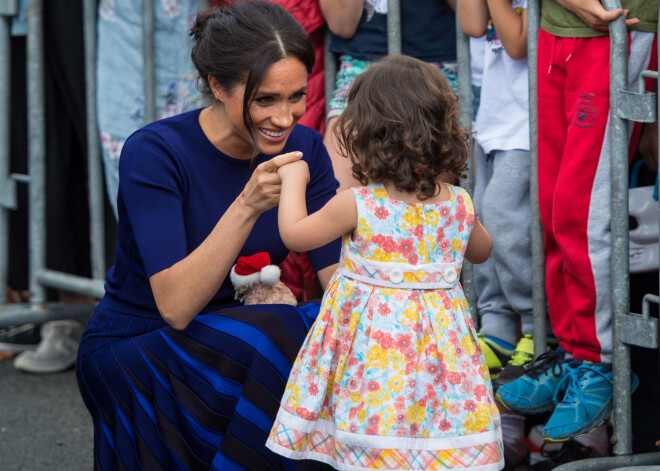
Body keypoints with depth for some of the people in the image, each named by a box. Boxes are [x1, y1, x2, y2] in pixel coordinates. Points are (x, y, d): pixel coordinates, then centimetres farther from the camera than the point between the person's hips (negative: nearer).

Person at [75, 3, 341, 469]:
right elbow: (175, 307, -28)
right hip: (130, 353, -5)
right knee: (280, 336, -31)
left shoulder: (303, 149, -4)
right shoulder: (154, 152, -20)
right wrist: (247, 206, -37)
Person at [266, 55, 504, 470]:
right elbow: (481, 251, 18)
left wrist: (293, 180, 14)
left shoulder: (357, 206, -14)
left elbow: (294, 234, 0)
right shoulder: (459, 205, -3)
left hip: (375, 341, -3)